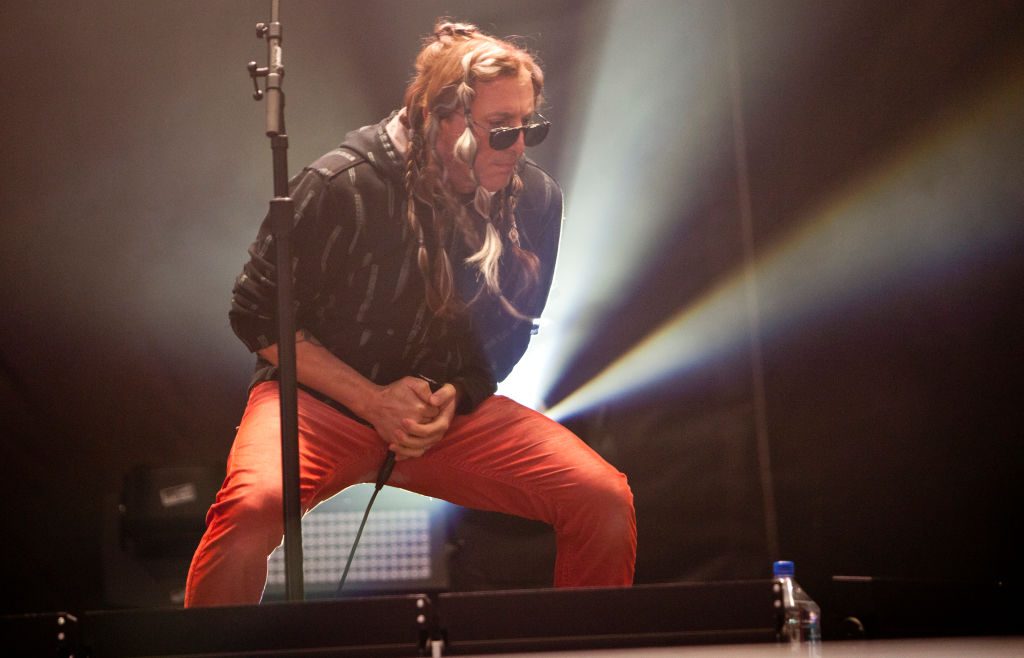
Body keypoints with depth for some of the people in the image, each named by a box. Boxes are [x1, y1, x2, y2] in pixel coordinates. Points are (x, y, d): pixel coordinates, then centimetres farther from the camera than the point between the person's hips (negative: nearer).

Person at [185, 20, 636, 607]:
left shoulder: (536, 199, -4)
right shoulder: (343, 186, -17)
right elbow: (258, 316, -8)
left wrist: (454, 398, -8)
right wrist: (374, 402, -15)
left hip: (453, 408, 4)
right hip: (322, 400, -3)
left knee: (606, 501, -16)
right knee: (254, 505, -36)